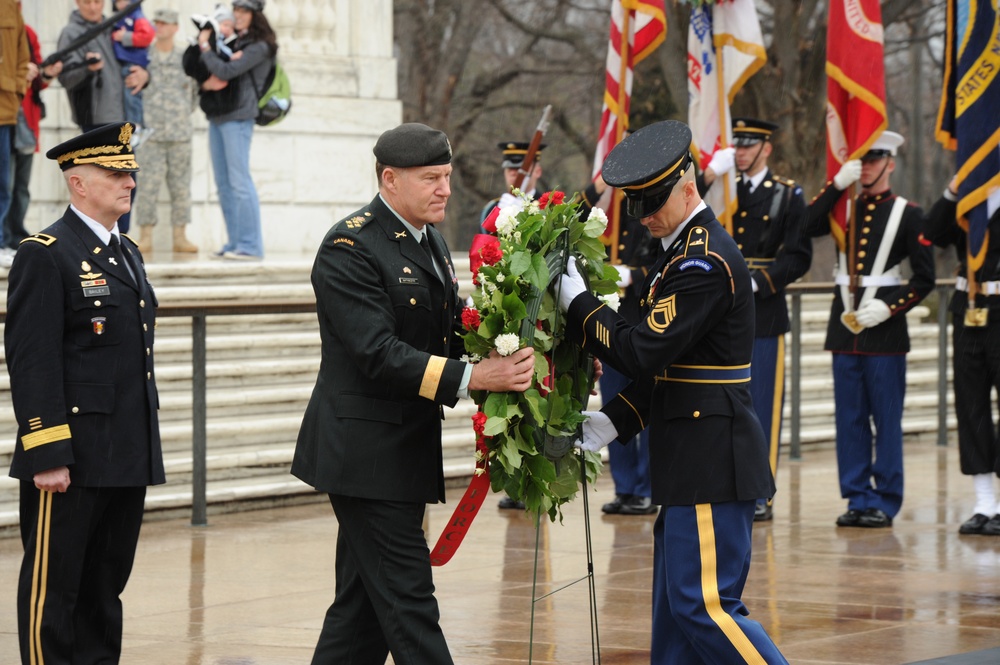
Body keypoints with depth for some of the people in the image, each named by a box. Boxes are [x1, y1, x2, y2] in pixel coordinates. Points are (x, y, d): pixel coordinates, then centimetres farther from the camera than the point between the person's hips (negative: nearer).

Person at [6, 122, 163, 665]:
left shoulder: (127, 254, 17)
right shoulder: (45, 255, -10)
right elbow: (30, 362, -15)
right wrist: (46, 454, -20)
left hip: (128, 459, 8)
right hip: (71, 459, -8)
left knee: (106, 587, 12)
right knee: (53, 589, -1)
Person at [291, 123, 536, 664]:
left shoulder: (430, 240, 13)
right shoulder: (350, 249, -16)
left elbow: (453, 330, 16)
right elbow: (378, 355, -24)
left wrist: (505, 358, -5)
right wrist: (472, 377, -32)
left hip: (406, 449, 9)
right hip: (366, 451, -9)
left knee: (364, 601, 12)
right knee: (407, 598, -8)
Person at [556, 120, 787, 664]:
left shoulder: (705, 261, -17)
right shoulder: (685, 249, 16)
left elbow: (643, 351, -22)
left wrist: (576, 302, -11)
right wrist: (607, 425, 7)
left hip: (713, 463, -10)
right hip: (691, 462, 10)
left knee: (705, 605, -10)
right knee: (674, 614, 11)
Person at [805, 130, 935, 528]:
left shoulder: (907, 213, 0)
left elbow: (925, 278, -1)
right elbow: (806, 228, -8)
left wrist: (889, 308, -13)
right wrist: (837, 184, -10)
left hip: (884, 327, -4)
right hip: (845, 323, 4)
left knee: (886, 418, -2)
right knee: (849, 418, 5)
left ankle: (884, 502, 3)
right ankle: (858, 499, 11)